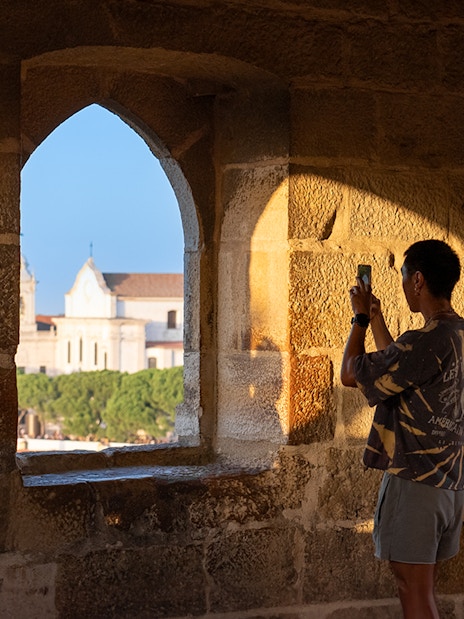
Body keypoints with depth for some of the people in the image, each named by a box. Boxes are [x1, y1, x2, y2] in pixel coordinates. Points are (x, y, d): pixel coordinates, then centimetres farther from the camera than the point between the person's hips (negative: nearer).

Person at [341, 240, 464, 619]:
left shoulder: (426, 342, -21)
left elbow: (352, 374, -14)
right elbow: (396, 366, 24)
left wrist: (361, 317, -1)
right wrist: (376, 318, 29)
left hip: (415, 479, -9)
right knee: (424, 588, 16)